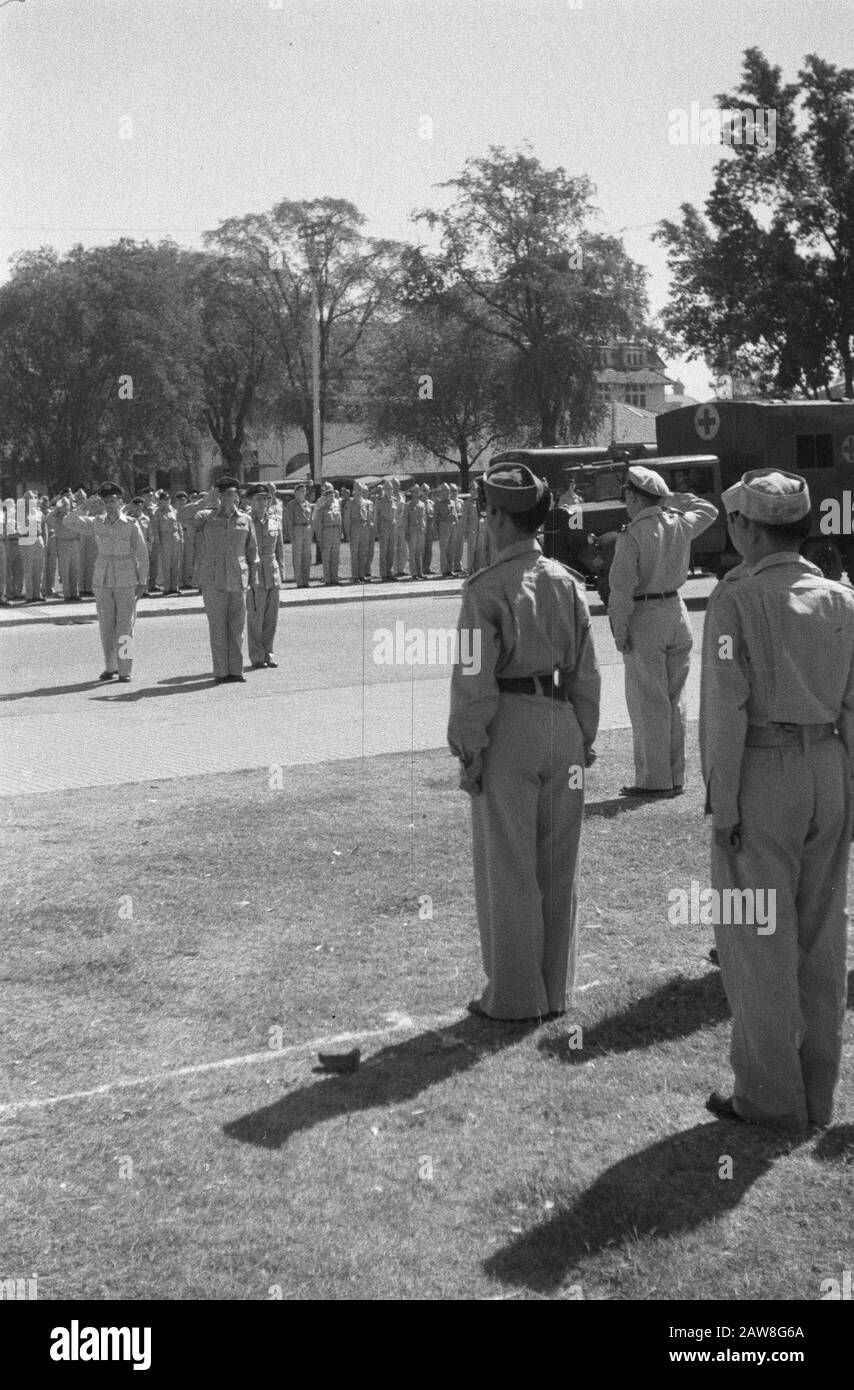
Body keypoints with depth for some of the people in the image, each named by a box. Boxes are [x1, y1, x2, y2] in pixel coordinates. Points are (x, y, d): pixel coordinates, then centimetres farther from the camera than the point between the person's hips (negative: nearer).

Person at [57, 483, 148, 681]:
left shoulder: (131, 525, -5)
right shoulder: (96, 523, 4)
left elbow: (142, 554, -3)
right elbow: (69, 522, -1)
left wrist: (143, 582, -6)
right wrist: (84, 508, -15)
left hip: (126, 582, -3)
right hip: (103, 581, 3)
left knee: (125, 626, -3)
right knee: (106, 626, 6)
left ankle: (125, 670, 2)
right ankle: (110, 667, 17)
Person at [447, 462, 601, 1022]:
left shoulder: (486, 588, -13)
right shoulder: (568, 583, 4)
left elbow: (475, 678, -15)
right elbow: (585, 673, 6)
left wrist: (469, 751, -7)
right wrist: (584, 740, 14)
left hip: (508, 729, -5)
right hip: (562, 724, 5)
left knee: (507, 867, 5)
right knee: (558, 865, 13)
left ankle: (515, 995, 13)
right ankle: (555, 989, 23)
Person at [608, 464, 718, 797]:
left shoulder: (632, 535, -14)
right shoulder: (680, 524, 3)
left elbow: (622, 587, -17)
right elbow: (709, 510, 25)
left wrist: (619, 630, -11)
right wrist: (672, 498, 18)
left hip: (645, 619, -6)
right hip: (676, 611, 6)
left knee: (647, 702, -1)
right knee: (674, 700, 13)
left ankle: (654, 779, 0)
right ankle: (675, 777, 18)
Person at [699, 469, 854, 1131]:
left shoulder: (737, 598, -11)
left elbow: (726, 709, -14)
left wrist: (722, 803, -11)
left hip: (762, 776, -6)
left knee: (758, 938, 4)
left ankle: (771, 1095, 11)